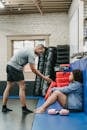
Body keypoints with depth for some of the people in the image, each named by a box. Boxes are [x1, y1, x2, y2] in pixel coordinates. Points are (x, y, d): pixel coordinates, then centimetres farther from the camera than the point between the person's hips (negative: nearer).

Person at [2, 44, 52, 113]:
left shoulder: (28, 50, 18)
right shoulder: (31, 54, -12)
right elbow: (33, 69, -15)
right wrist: (44, 77, -13)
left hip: (10, 65, 10)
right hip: (15, 67, -10)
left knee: (8, 86, 11)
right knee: (22, 87, -5)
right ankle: (24, 108, -1)